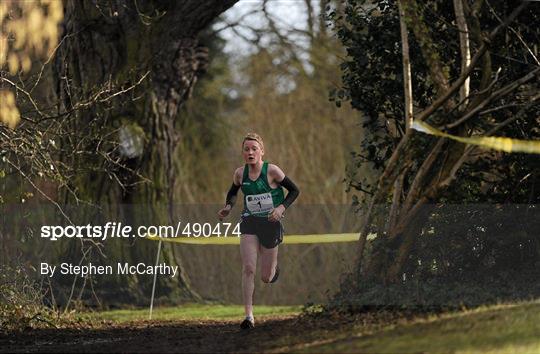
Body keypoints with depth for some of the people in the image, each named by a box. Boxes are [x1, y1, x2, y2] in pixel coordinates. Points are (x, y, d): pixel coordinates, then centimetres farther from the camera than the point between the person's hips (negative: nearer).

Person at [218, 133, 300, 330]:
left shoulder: (272, 171, -13)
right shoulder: (240, 173, -2)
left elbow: (294, 191, -2)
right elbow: (233, 193, 19)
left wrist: (281, 208, -17)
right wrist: (228, 207, -2)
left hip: (270, 223, -2)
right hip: (249, 223, 2)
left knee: (266, 278, 7)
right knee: (248, 269, -16)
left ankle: (273, 267, 46)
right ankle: (249, 316, -16)